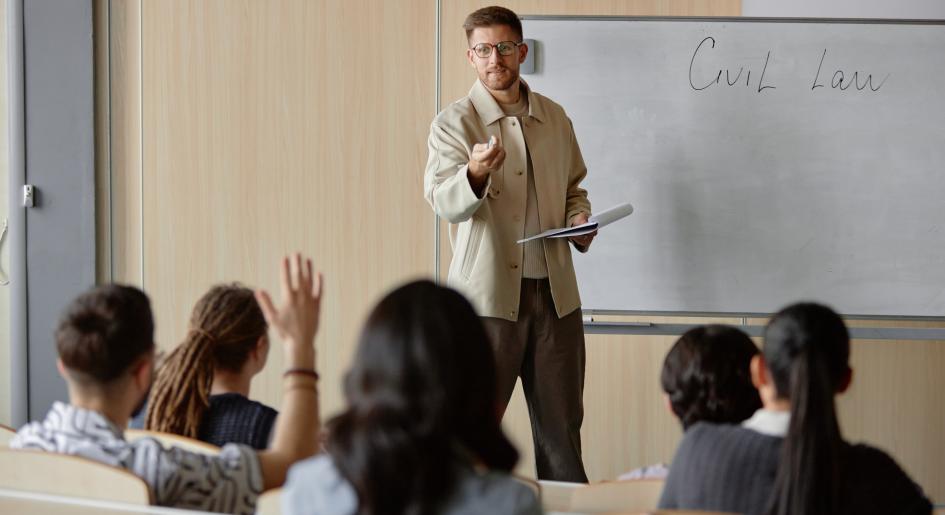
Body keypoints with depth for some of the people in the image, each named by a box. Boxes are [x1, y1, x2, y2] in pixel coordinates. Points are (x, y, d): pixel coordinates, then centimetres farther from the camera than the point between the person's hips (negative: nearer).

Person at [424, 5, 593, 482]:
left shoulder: (554, 117, 11)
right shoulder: (453, 122, -4)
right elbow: (444, 203, -18)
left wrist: (579, 222, 3)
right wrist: (475, 174, -39)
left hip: (554, 290, 4)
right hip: (487, 292, -4)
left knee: (561, 425, 9)